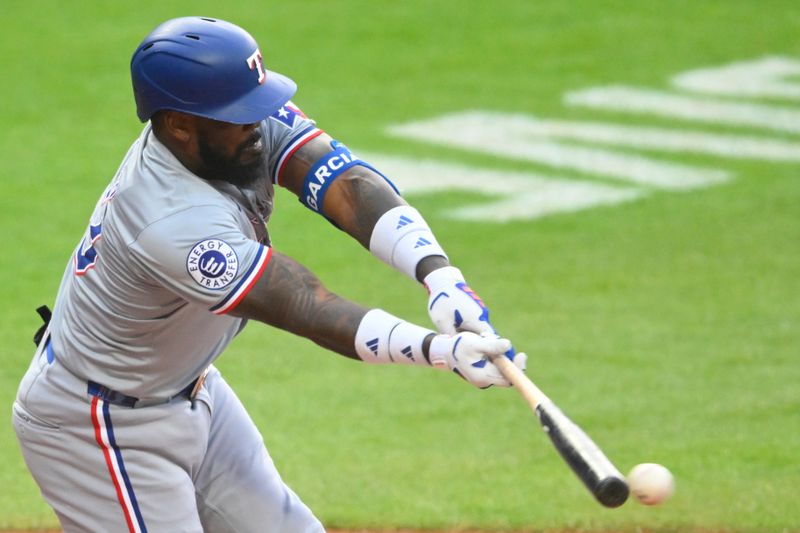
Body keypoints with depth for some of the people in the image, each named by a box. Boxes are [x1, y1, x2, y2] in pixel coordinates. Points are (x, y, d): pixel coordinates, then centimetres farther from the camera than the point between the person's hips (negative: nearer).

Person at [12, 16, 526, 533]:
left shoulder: (252, 118, -14)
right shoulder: (172, 224, -36)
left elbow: (348, 188, -26)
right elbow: (309, 309, -37)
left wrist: (439, 274, -42)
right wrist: (438, 349, -46)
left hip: (189, 392, 9)